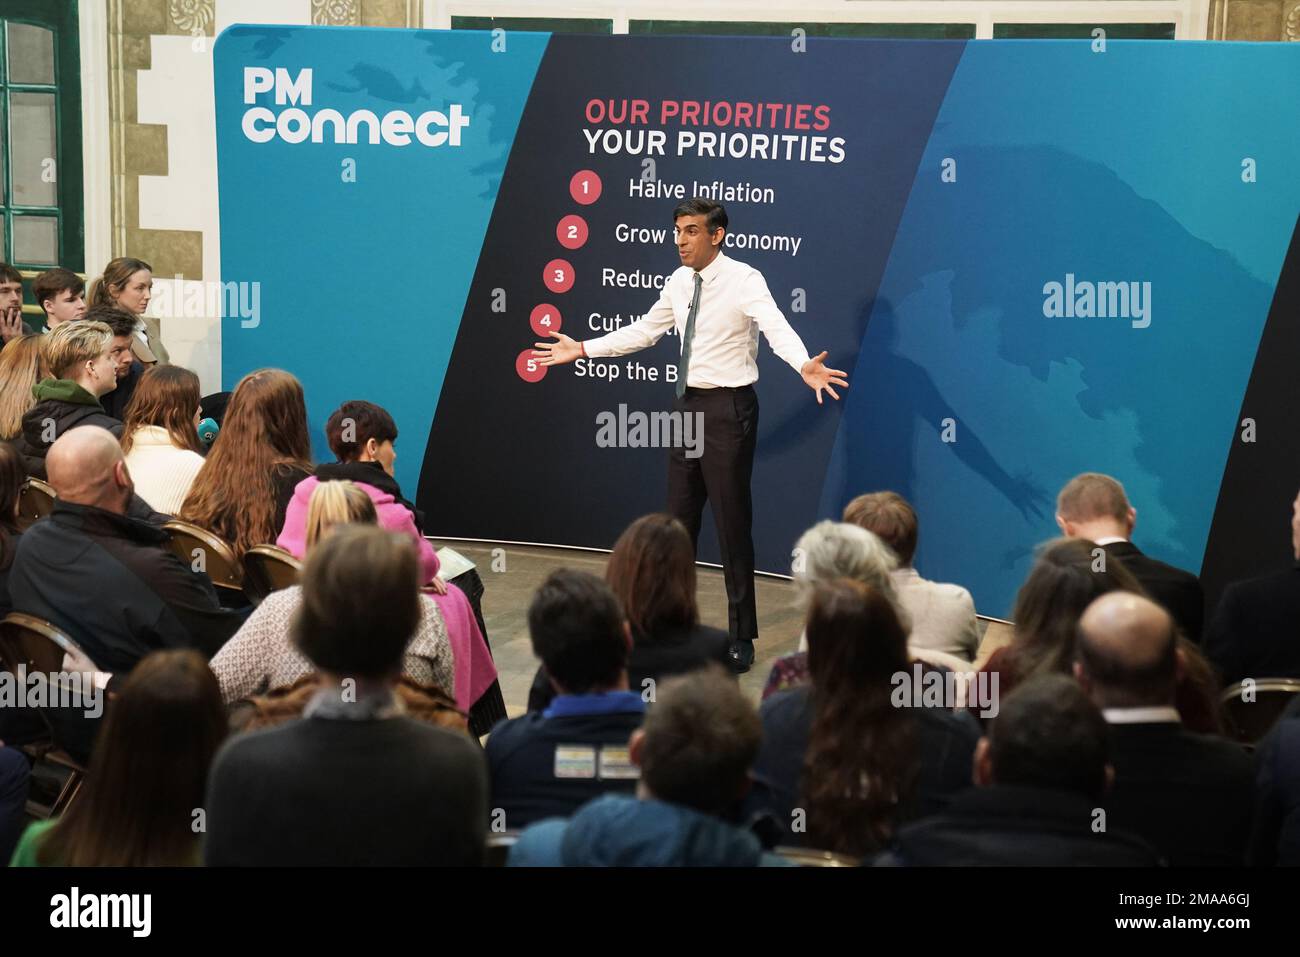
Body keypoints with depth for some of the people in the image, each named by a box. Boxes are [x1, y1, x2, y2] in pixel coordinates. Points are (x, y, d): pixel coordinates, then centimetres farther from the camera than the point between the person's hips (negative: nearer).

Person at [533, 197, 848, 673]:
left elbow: (777, 329, -30)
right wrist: (582, 349, 19)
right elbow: (644, 331, 19)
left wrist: (805, 366, -49)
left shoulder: (744, 280, -15)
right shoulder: (680, 282, 7)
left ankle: (742, 638, 9)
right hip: (688, 404, 7)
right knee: (679, 519, 16)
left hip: (727, 409, -7)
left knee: (732, 523, -1)